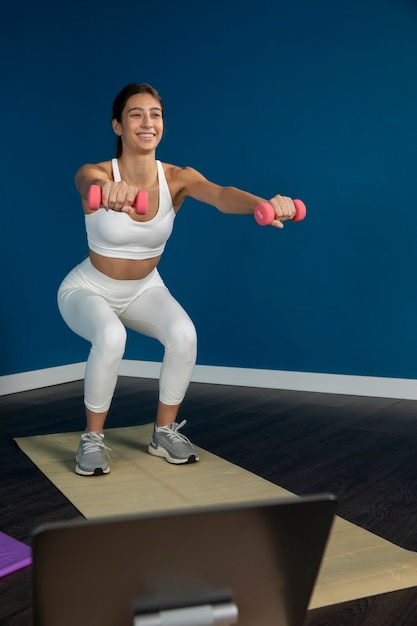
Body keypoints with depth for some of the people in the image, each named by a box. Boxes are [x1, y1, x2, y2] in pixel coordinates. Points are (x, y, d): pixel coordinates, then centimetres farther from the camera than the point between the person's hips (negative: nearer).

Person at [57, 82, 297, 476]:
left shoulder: (177, 178, -19)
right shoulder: (95, 174, -26)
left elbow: (221, 195, -39)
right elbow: (91, 185, -51)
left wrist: (264, 204, -62)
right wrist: (106, 190, -78)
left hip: (144, 289, 3)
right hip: (88, 291, -3)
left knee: (183, 334, -25)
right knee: (110, 337, -34)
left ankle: (165, 431, -1)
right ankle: (92, 438, -10)